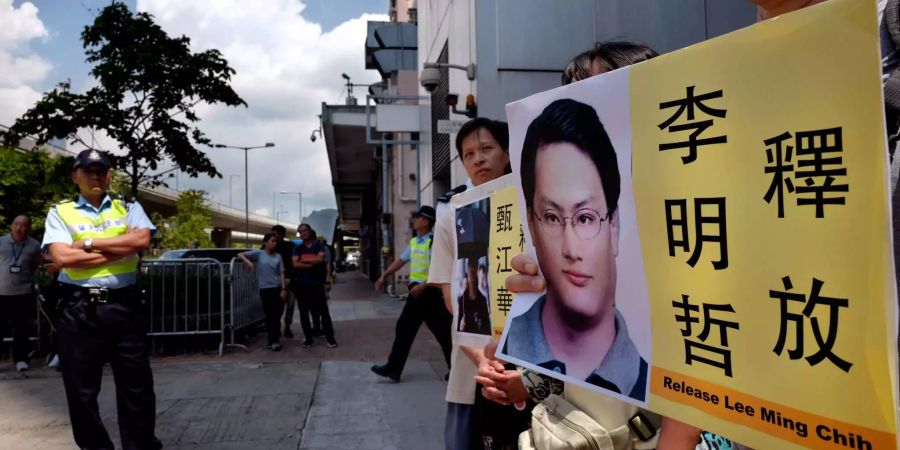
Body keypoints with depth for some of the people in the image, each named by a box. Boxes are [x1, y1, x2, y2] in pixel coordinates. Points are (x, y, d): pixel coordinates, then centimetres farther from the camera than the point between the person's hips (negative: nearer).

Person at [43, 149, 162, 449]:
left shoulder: (128, 207, 9)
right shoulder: (60, 212, 6)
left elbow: (142, 240, -10)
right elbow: (62, 257, -10)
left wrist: (88, 244, -9)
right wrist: (121, 248, -9)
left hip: (124, 305, 0)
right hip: (79, 309, 0)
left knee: (136, 384, 6)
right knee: (81, 388, 9)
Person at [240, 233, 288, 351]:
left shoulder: (278, 256, 10)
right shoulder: (259, 254, 2)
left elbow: (281, 274, 6)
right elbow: (240, 254, 0)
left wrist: (283, 289, -4)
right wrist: (248, 261, -20)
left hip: (278, 288, 3)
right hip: (265, 289, -3)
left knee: (277, 316, 6)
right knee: (270, 316, -3)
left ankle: (274, 340, 17)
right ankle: (274, 341, -1)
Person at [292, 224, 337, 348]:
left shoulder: (319, 245, 3)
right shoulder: (297, 248, 8)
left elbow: (320, 259, -15)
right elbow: (295, 264, -7)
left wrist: (303, 259, -6)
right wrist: (312, 263, -12)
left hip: (317, 283, -3)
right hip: (301, 284, 3)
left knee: (323, 311, -4)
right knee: (304, 313, 7)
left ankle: (330, 338, 0)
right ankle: (308, 339, 16)